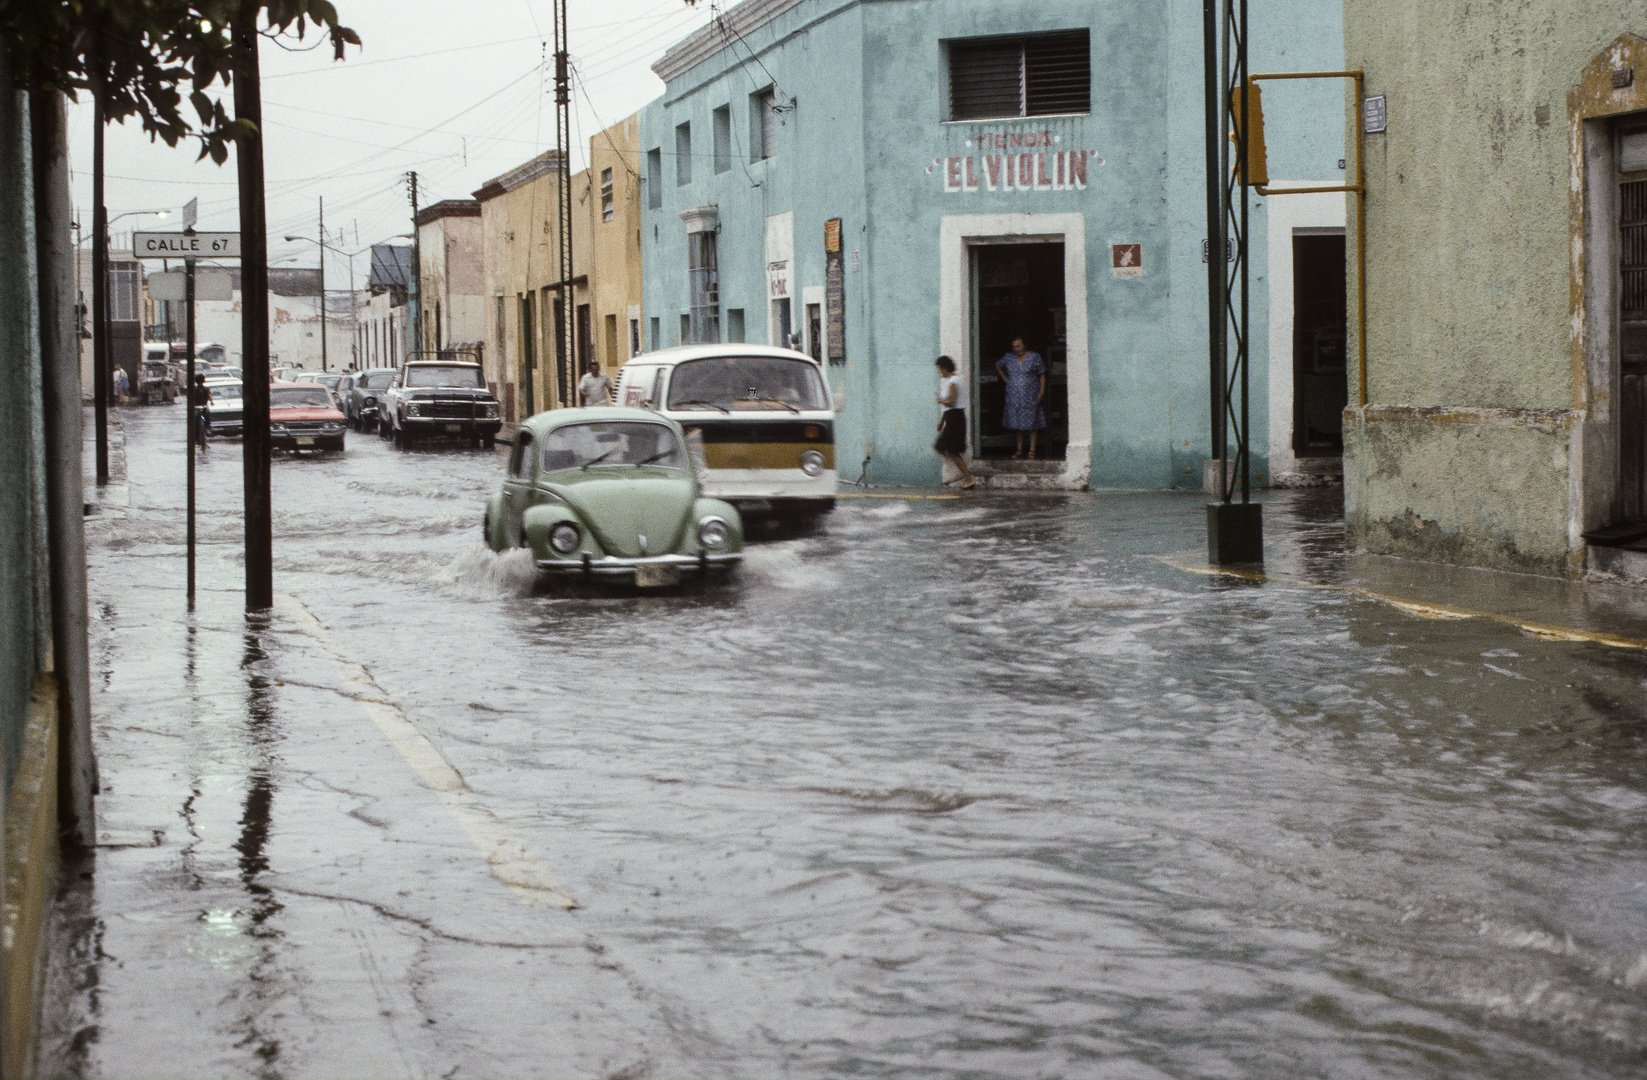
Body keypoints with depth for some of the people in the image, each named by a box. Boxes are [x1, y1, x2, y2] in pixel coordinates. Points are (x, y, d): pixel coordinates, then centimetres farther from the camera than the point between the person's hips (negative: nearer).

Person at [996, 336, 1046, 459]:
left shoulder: (1034, 357, -2)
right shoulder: (1009, 358, 8)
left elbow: (1042, 375, -2)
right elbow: (998, 366, 26)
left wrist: (1041, 392, -11)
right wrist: (1005, 378, 12)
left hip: (1030, 397, -3)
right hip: (1014, 397, 3)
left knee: (1032, 423, -3)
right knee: (1017, 424, 4)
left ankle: (1032, 450, 0)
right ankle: (1019, 450, 10)